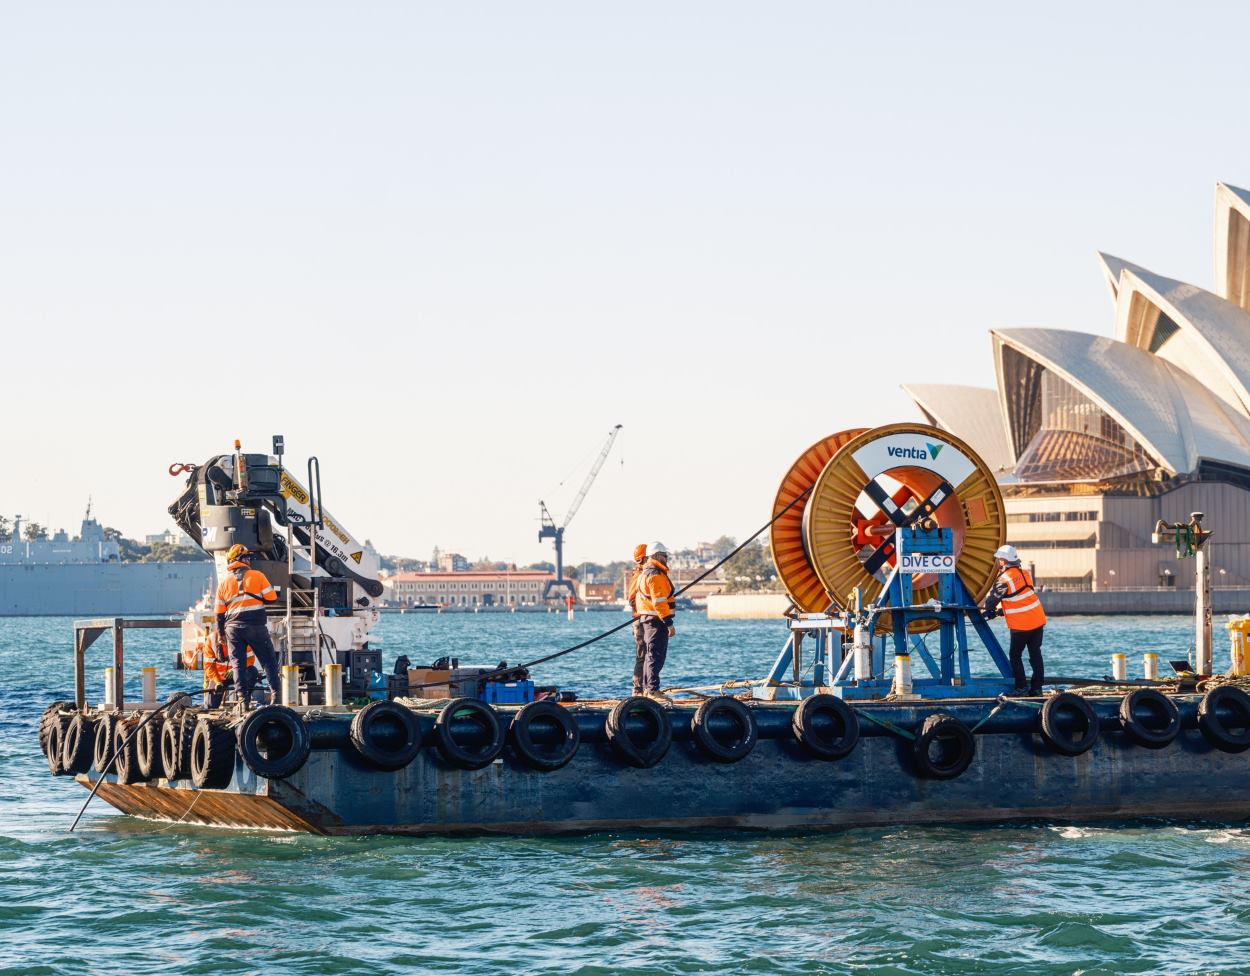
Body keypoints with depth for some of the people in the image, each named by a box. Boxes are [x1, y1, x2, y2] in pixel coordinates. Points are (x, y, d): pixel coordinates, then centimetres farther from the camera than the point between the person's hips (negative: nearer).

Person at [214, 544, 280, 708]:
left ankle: (243, 700, 0)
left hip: (233, 628, 2)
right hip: (255, 626, -2)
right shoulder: (257, 576, -2)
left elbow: (220, 613, 10)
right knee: (269, 661, 6)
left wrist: (221, 634, 18)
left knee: (238, 663, 6)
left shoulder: (224, 583, 8)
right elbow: (271, 598, -3)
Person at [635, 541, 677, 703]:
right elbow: (659, 602, -22)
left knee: (650, 654, 16)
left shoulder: (646, 573, 18)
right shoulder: (655, 575, -16)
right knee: (656, 655, -10)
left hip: (647, 620, 11)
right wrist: (669, 624, -22)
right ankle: (653, 690, -12)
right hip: (656, 620, -11)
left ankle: (647, 689, 22)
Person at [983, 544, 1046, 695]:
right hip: (1038, 620, 6)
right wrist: (1001, 611, 18)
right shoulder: (1025, 574, 9)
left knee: (1015, 655, 6)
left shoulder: (1004, 580, -14)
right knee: (1035, 654, 10)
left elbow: (991, 601, -9)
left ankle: (1020, 687, 3)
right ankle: (1037, 687, 9)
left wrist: (990, 611, 13)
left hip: (1020, 626, -6)